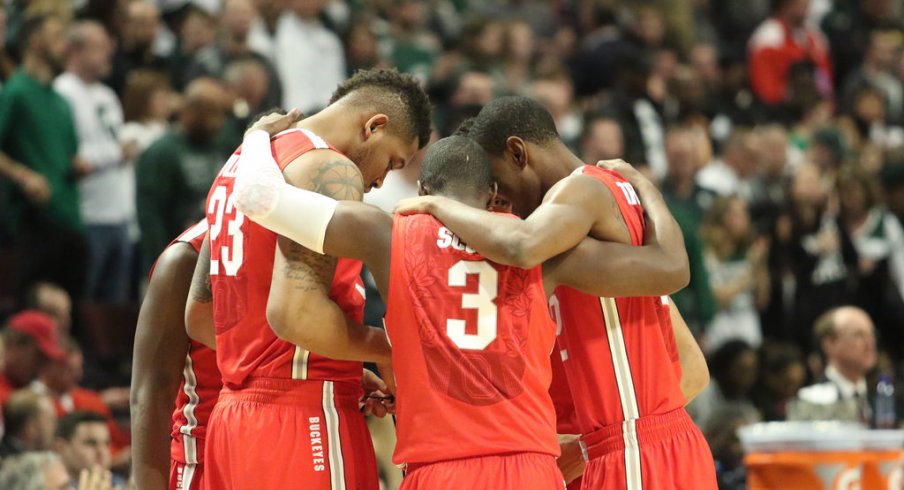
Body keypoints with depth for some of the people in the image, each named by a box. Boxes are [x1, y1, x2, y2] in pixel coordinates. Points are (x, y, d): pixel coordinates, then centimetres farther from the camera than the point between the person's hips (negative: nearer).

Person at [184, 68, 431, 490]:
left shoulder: (240, 163, 19)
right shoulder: (332, 173, -12)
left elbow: (198, 318, 23)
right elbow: (293, 311, -24)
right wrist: (386, 349, -9)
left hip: (234, 413, 10)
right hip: (305, 417, -10)